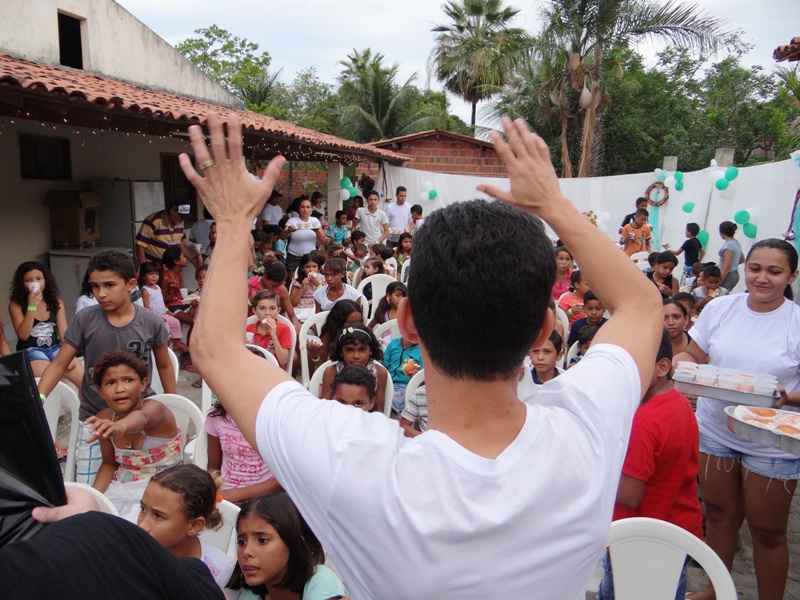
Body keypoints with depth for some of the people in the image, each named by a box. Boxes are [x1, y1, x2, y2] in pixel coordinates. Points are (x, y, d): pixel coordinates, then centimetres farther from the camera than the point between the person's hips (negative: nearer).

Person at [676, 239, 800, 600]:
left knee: (767, 530, 11)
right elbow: (693, 356, 6)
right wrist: (682, 363, -15)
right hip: (715, 430, 3)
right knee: (719, 514, 19)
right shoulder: (720, 308, -2)